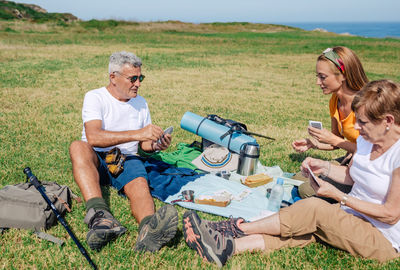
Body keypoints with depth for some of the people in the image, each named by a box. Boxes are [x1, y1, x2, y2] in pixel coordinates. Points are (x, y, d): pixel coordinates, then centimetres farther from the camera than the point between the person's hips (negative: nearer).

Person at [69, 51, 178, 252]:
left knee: (140, 185, -32)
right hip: (96, 161, -2)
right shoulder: (95, 97, -3)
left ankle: (149, 230, -65)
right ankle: (99, 214, -52)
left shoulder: (141, 103, 15)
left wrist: (155, 145, -5)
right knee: (78, 147, -35)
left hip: (127, 160, 2)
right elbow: (93, 137, -21)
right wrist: (137, 134, -28)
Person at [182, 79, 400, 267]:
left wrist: (337, 195, -19)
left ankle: (236, 229, -16)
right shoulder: (366, 138, 3)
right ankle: (226, 247, -33)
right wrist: (324, 167, -2)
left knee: (314, 208, -26)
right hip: (351, 220, 7)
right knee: (304, 227, -19)